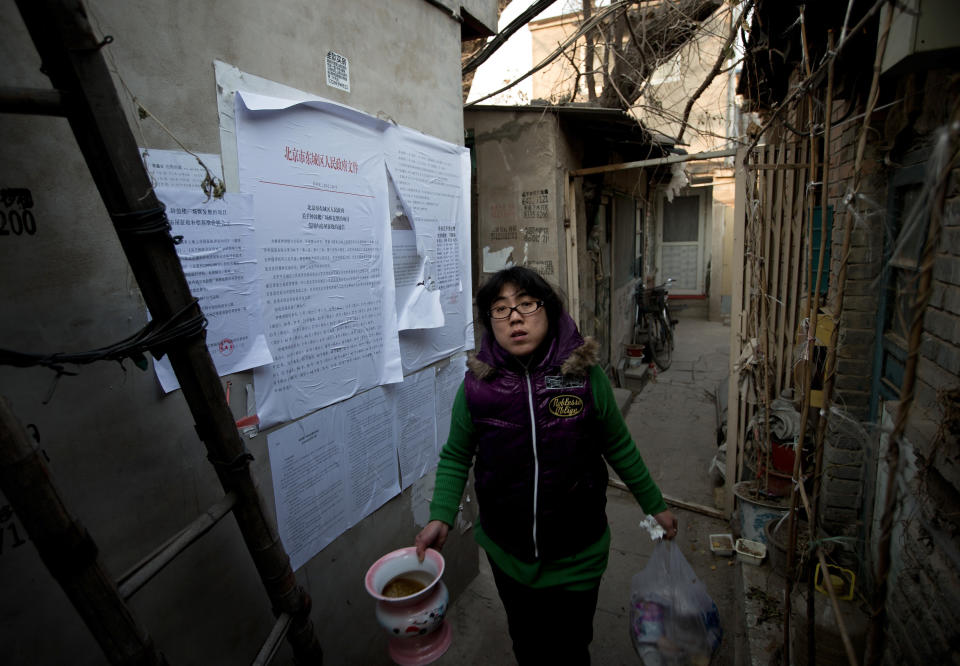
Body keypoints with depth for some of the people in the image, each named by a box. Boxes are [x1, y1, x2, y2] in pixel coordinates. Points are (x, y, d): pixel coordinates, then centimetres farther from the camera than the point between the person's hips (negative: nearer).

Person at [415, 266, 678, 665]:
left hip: (576, 557, -1)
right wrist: (441, 517, -12)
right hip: (507, 556, 1)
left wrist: (654, 506, 8)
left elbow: (619, 448, 0)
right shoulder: (477, 384, -14)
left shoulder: (585, 375, -15)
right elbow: (455, 458, 0)